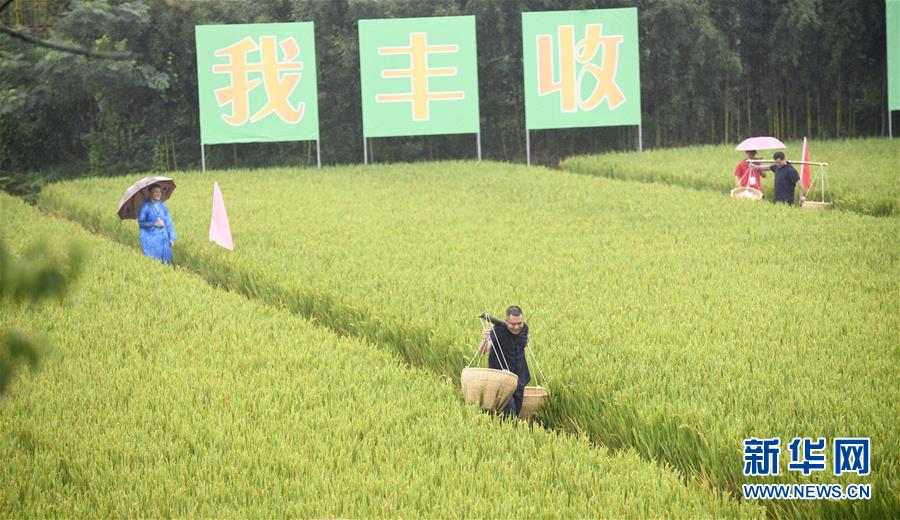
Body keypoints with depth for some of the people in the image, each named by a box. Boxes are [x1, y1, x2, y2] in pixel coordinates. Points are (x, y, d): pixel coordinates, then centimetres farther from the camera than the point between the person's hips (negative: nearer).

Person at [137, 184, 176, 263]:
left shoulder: (162, 205, 8)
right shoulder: (145, 206, -7)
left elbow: (168, 222, 12)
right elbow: (141, 223, -11)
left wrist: (172, 237, 9)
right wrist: (155, 224, -18)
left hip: (163, 238, 5)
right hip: (150, 238, -5)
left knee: (165, 262, 2)